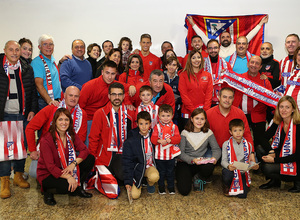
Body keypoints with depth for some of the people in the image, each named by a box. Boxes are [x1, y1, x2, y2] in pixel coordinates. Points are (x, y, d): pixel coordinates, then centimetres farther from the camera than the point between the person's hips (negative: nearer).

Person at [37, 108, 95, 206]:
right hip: (47, 174, -6)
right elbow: (50, 166, -25)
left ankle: (78, 188, 5)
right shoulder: (46, 140, -22)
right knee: (67, 186, -35)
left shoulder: (71, 135, -3)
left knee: (90, 159, -9)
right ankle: (48, 191, -1)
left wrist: (73, 164, -26)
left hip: (66, 169, 6)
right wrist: (68, 177, -34)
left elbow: (84, 150, -9)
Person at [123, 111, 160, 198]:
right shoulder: (130, 141, -13)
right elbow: (127, 161, -8)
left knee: (155, 176, -32)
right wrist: (128, 181, -10)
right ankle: (139, 184, 20)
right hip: (137, 167, -2)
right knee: (134, 195, -15)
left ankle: (150, 184, 5)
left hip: (150, 166, 2)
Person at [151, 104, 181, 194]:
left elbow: (178, 138, -9)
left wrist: (170, 139, -27)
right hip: (160, 154, -1)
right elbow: (153, 139, -10)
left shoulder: (174, 127, -2)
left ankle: (171, 187, 32)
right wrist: (159, 141, -30)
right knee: (161, 172, 13)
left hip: (171, 154, 1)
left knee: (170, 172, 15)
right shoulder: (157, 127, -4)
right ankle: (161, 187, 30)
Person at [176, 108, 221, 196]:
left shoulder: (208, 133, -1)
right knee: (184, 190, -21)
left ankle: (197, 178, 1)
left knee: (209, 166, -35)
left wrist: (214, 157, -25)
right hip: (184, 163, -2)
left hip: (200, 163, 2)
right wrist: (192, 160, -28)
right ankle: (183, 177, 16)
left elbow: (216, 149, -2)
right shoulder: (185, 133, -6)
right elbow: (180, 152, -10)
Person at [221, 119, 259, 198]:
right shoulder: (226, 144, -1)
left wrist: (254, 165, -13)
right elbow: (223, 160, -6)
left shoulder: (248, 145, 9)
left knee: (242, 195, -17)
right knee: (227, 175, -39)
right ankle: (226, 187, 1)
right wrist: (228, 166, -29)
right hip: (230, 170, -2)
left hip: (243, 172, 2)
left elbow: (250, 161, 11)